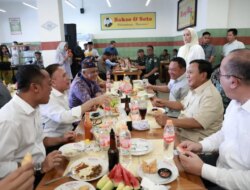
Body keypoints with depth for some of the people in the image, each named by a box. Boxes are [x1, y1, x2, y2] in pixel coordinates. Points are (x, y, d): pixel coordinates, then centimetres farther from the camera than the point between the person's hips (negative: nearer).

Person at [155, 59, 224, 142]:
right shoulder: (193, 90, 10)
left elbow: (197, 123, -28)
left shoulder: (211, 96, -20)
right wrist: (164, 103, 13)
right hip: (180, 130, 9)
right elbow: (182, 105, 25)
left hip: (193, 140, -8)